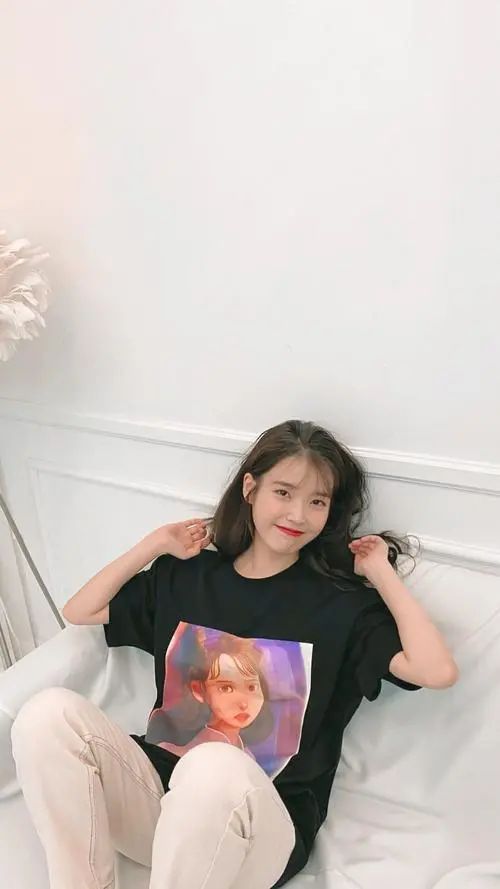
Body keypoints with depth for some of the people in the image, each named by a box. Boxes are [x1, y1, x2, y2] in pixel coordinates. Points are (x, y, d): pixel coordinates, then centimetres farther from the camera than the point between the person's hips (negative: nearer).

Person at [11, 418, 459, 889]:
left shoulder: (342, 600, 0)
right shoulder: (185, 576, 10)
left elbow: (437, 671, -13)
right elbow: (79, 611, 18)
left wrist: (382, 574, -5)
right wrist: (155, 546, 11)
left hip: (264, 819, -3)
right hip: (157, 792, 4)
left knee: (215, 766, -39)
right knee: (49, 712, -21)